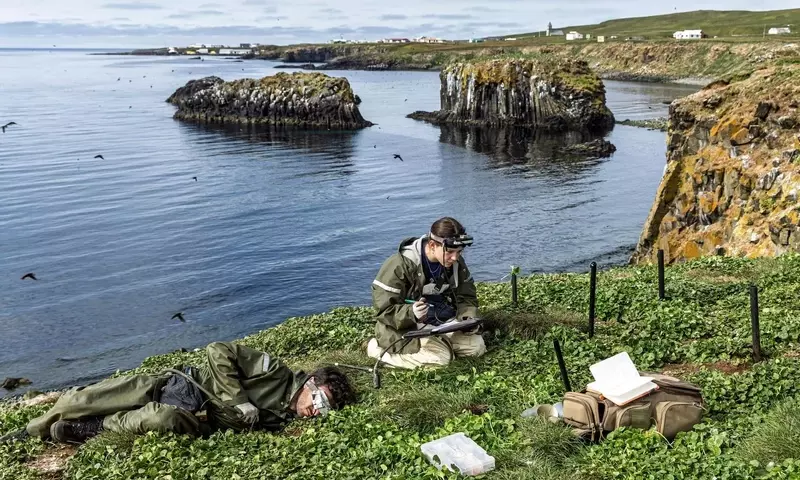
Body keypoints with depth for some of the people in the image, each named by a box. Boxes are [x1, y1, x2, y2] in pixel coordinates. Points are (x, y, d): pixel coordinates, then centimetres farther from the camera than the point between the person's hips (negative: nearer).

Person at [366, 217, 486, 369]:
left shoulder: (457, 263, -4)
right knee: (440, 358, -26)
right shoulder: (400, 265, -22)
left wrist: (468, 319, -17)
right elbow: (384, 310, -20)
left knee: (477, 346, -8)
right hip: (406, 327, -6)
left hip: (443, 323, 6)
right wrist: (411, 313, -39)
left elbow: (466, 297, 5)